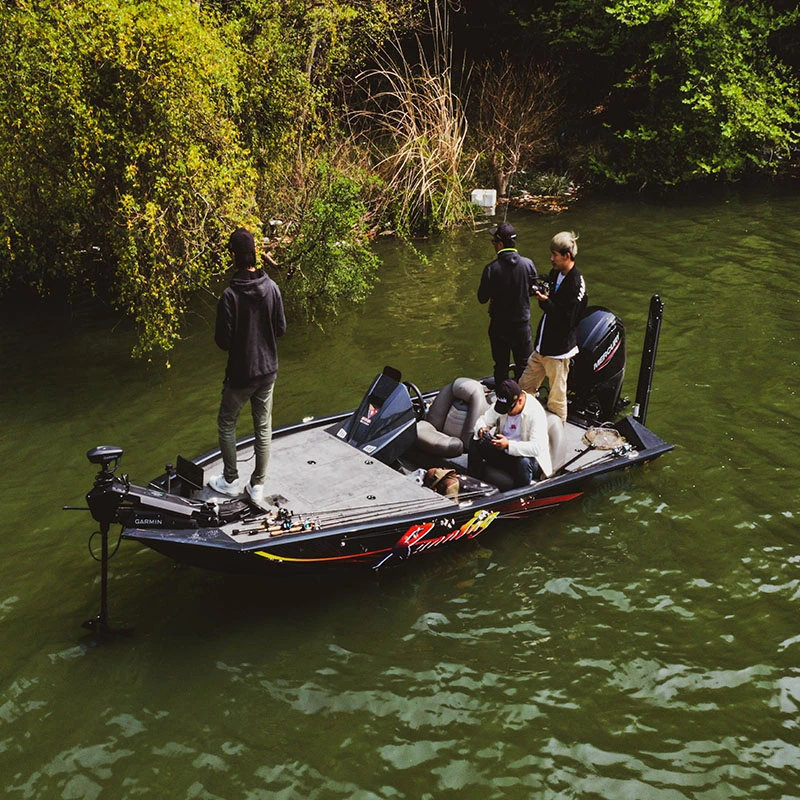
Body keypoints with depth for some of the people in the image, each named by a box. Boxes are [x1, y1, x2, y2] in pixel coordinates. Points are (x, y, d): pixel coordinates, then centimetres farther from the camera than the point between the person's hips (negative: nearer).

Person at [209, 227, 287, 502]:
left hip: (240, 374, -4)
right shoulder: (272, 288, -8)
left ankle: (230, 481, 23)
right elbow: (281, 328, 1)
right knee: (263, 427, 14)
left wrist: (220, 337, 4)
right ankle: (257, 485, 21)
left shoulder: (230, 295, -22)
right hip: (268, 371, 4)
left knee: (226, 423, 16)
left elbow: (223, 341, -19)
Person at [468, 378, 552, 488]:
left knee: (524, 462, -39)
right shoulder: (502, 404, -6)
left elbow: (537, 447, -32)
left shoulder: (535, 412, -24)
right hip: (502, 453, 6)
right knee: (475, 441, -12)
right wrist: (481, 430, -22)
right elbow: (484, 420, 4)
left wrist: (508, 445, -41)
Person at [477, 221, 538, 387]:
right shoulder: (528, 264, -11)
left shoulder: (491, 269, -19)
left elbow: (482, 298, -10)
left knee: (501, 365, 14)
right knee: (524, 364, 16)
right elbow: (533, 290, 3)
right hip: (522, 323, 2)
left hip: (499, 325, -1)